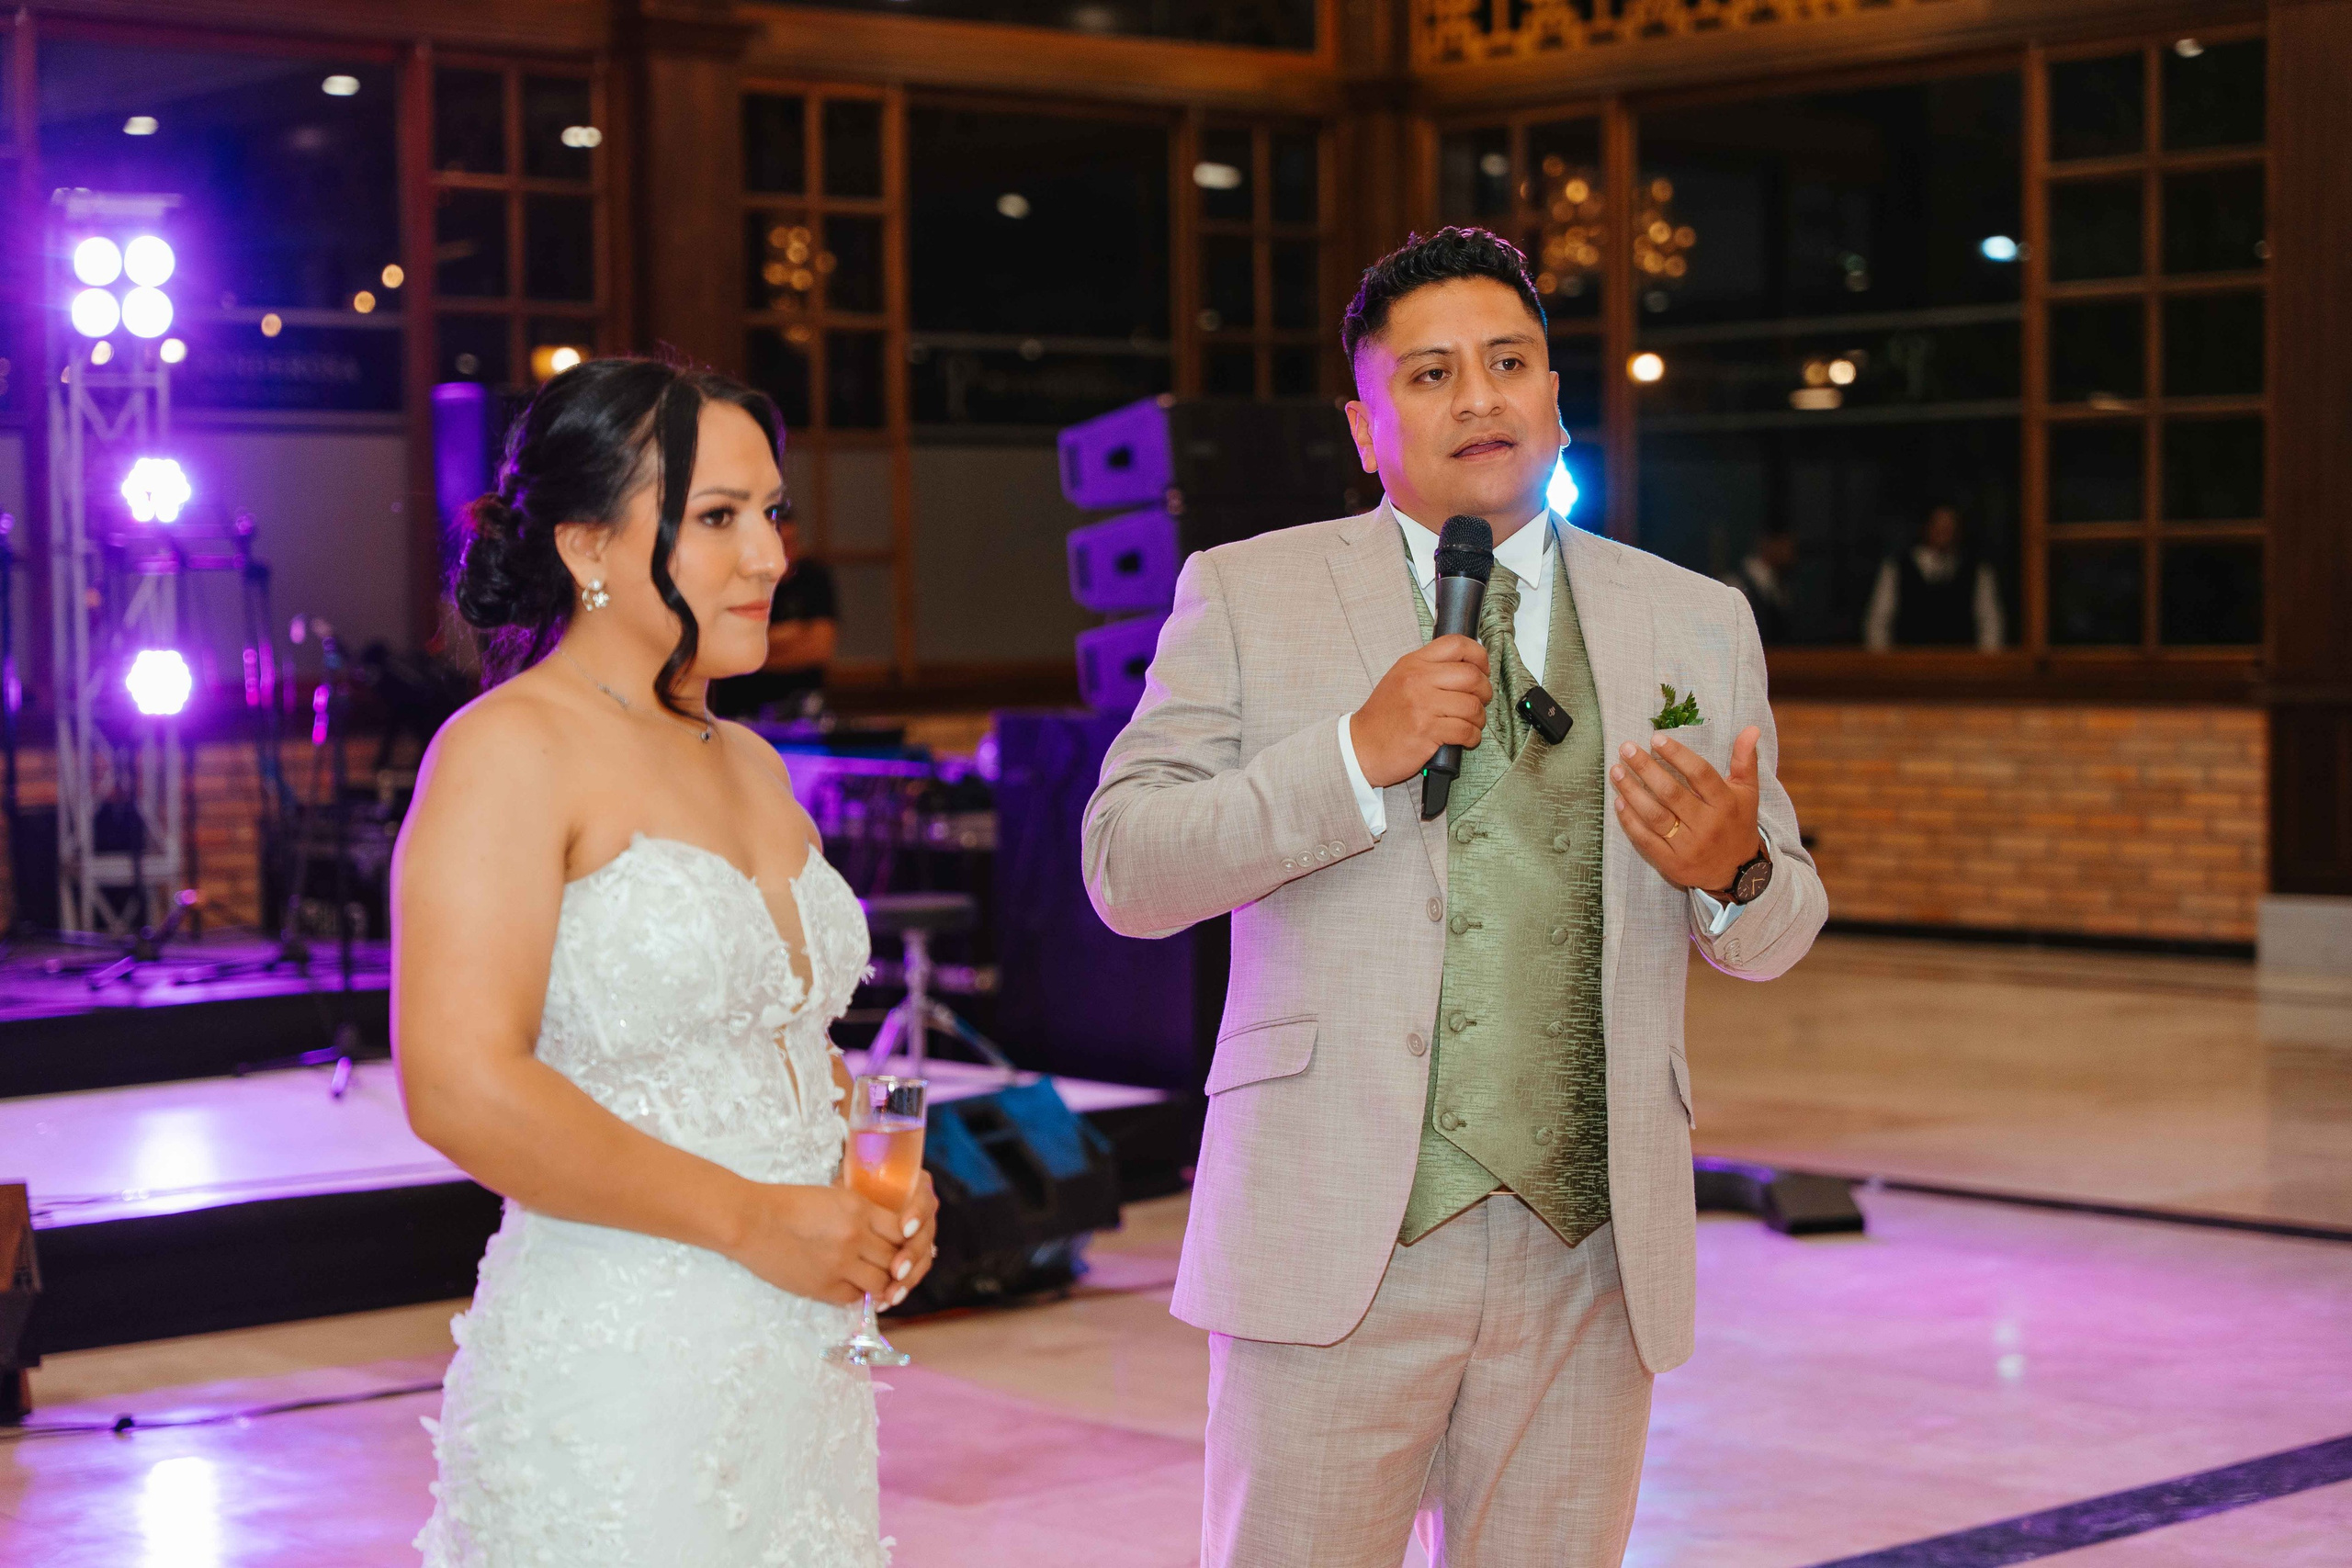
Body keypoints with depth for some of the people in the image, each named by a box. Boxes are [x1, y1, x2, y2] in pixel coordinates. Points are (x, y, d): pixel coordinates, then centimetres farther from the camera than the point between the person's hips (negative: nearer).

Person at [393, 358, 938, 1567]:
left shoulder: (750, 766, 15)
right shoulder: (511, 751, -10)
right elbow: (459, 1088, -21)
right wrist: (750, 1218, -17)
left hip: (801, 1365, 8)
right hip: (615, 1374, -7)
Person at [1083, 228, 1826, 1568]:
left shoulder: (1699, 624, 12)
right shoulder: (1248, 594, 5)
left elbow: (1777, 931, 14)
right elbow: (1128, 869, -4)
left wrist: (1734, 871, -10)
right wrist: (1356, 756, -16)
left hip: (1591, 1256, 3)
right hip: (1336, 1247, -2)